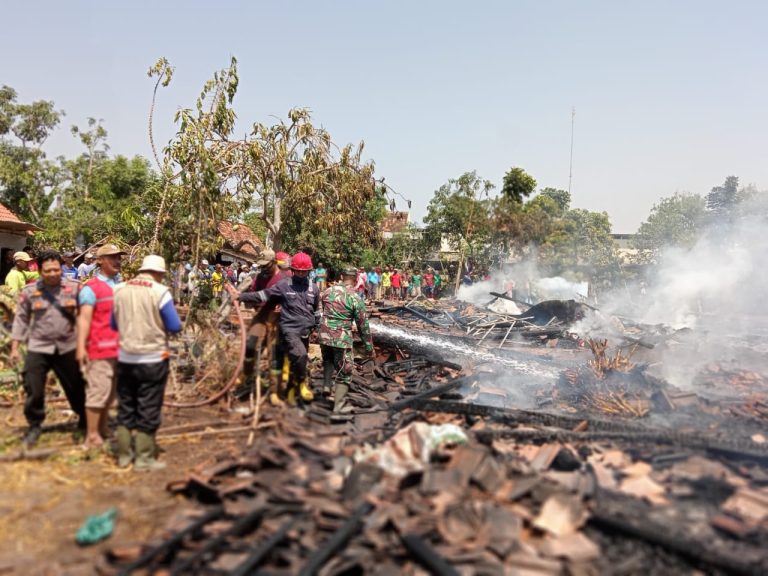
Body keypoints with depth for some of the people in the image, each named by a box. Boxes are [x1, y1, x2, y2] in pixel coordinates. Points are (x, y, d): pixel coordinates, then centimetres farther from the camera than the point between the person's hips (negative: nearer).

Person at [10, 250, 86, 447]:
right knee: (34, 390, 1)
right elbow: (21, 319, 5)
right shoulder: (29, 291, -1)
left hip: (67, 347, 0)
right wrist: (15, 347, 4)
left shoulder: (74, 288, -2)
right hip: (38, 348, 0)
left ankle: (85, 421, 31)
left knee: (76, 388, 11)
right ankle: (34, 426, 22)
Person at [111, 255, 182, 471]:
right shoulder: (160, 291, -13)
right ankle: (144, 458, 11)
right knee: (149, 410, 5)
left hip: (125, 358, 5)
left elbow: (114, 324, 13)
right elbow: (175, 327, -12)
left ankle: (123, 455, 23)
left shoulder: (120, 289, 3)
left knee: (125, 407, 15)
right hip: (153, 358, -5)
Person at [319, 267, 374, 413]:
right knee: (344, 374, 5)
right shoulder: (355, 298, -9)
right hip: (342, 339, -5)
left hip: (324, 335, 5)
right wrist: (369, 346, 5)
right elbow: (363, 325, -5)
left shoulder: (328, 291, 5)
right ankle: (337, 409, 3)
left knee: (328, 364, 30)